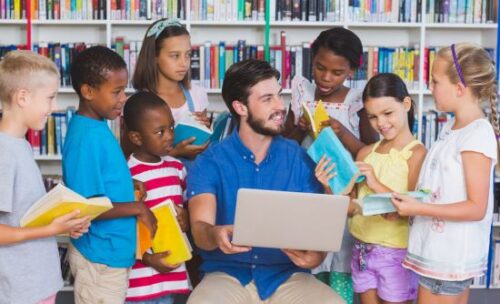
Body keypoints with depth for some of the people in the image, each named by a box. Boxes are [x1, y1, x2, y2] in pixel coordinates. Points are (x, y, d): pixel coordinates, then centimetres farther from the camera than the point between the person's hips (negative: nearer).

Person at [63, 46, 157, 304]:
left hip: (113, 252, 9)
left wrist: (129, 185, 3)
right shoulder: (87, 138, -23)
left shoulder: (96, 126, 4)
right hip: (100, 257, -9)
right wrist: (138, 208, -15)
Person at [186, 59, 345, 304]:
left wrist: (316, 253, -24)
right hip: (227, 275, -1)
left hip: (288, 276, 2)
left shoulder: (299, 159, 4)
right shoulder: (209, 163, -1)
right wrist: (215, 235, -37)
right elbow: (199, 228, -12)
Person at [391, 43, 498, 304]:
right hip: (439, 251, 8)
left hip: (449, 258, -8)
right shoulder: (450, 128, 9)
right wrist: (406, 204, 2)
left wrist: (417, 208, -23)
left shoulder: (477, 135, -18)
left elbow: (476, 208, -21)